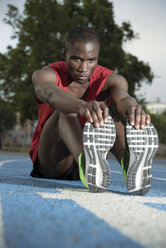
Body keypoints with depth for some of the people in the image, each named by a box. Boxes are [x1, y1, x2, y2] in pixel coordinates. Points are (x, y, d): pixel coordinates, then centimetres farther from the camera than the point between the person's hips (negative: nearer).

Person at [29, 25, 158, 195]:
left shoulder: (110, 80, -6)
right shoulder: (46, 75, -11)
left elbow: (122, 98, -31)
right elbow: (50, 94, -37)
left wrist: (132, 108, -57)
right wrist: (83, 106, -60)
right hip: (49, 161, -1)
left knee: (109, 109, -26)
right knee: (66, 109, -31)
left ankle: (129, 161, -56)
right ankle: (86, 161, -62)